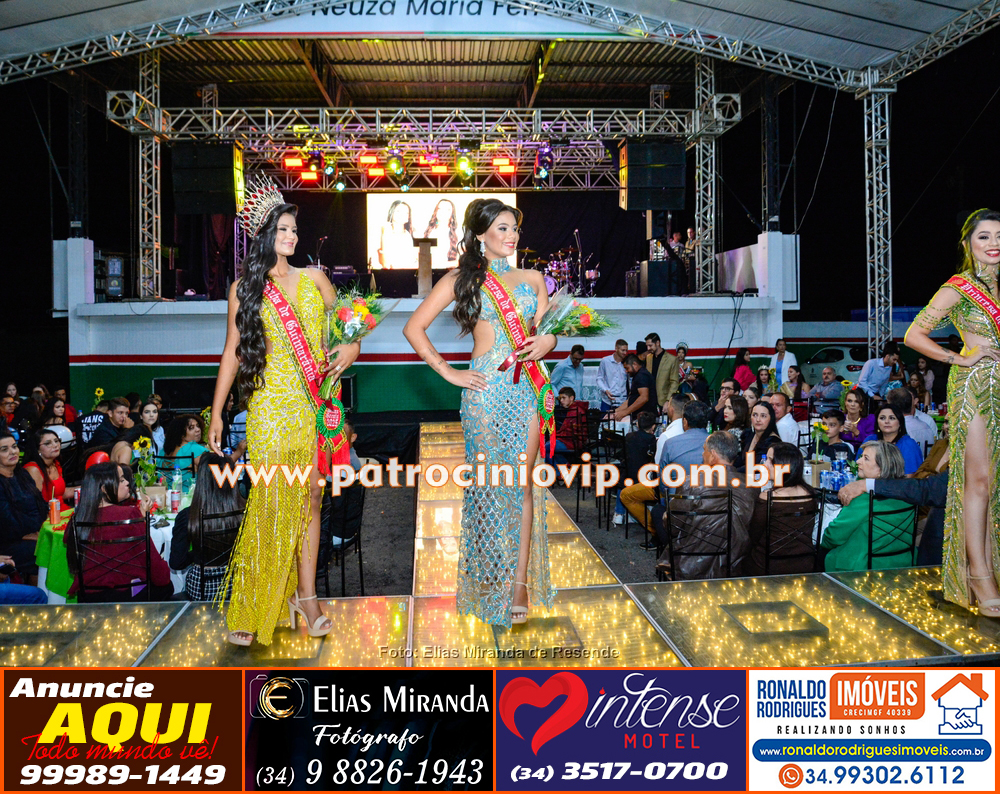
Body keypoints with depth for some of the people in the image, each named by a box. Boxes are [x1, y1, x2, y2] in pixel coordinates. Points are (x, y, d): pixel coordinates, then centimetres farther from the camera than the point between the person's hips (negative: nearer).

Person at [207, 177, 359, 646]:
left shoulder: (313, 279, 11)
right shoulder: (245, 288, 6)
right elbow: (233, 352, 7)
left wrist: (351, 348, -1)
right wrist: (216, 413, 5)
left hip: (314, 407, 2)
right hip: (270, 407, -2)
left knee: (308, 499, 4)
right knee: (272, 502, -7)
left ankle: (305, 597, 11)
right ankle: (253, 609, 2)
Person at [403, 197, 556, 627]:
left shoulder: (532, 279, 15)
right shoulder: (461, 279, 4)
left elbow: (547, 332, 21)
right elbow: (414, 328, 2)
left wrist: (546, 342, -3)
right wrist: (448, 372, -3)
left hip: (529, 388, 3)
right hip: (486, 387, -3)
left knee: (522, 481, 1)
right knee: (489, 480, 1)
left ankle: (519, 582, 5)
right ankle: (490, 578, 14)